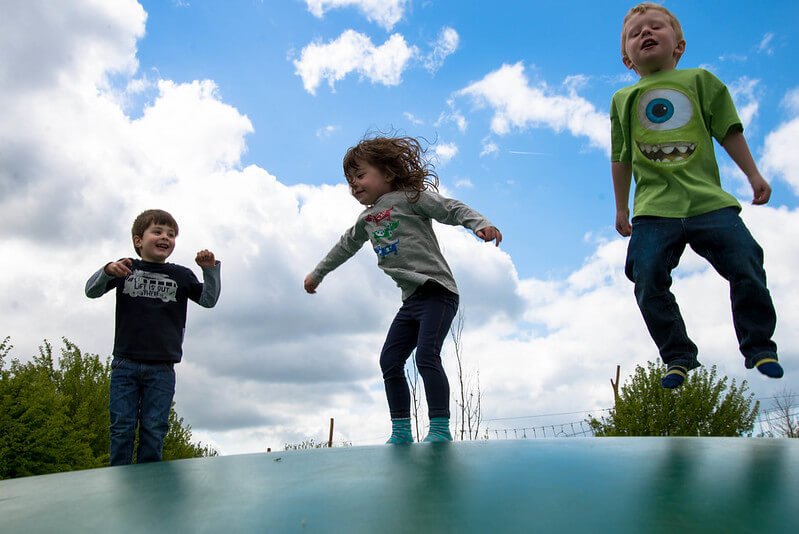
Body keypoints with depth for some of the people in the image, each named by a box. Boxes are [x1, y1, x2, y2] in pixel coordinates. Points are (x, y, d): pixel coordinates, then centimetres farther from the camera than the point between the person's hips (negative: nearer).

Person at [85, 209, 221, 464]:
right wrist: (108, 271, -19)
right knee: (122, 428, 3)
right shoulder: (126, 268, 6)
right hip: (125, 364, 0)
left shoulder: (181, 275, 9)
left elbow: (209, 300, 6)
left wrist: (210, 270, -10)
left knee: (154, 431, 3)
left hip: (162, 369, 1)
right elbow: (91, 291, 2)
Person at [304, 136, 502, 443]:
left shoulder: (408, 196, -1)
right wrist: (318, 273, 46)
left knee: (426, 355, -19)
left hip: (437, 291, -8)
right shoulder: (366, 219, 20)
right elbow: (346, 246, 36)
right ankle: (401, 431, 10)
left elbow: (453, 209, -7)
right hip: (410, 300, 8)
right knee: (389, 361, 3)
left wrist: (480, 224, -26)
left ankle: (440, 429, -12)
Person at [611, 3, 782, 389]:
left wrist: (754, 175, 11)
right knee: (649, 281, -10)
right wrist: (621, 209, 21)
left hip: (708, 200, 0)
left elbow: (728, 131, 16)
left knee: (745, 263, -9)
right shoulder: (623, 99, 17)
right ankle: (678, 357, 7)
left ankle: (759, 347, 12)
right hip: (654, 208, 1)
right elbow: (621, 160, 20)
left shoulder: (699, 80, 14)